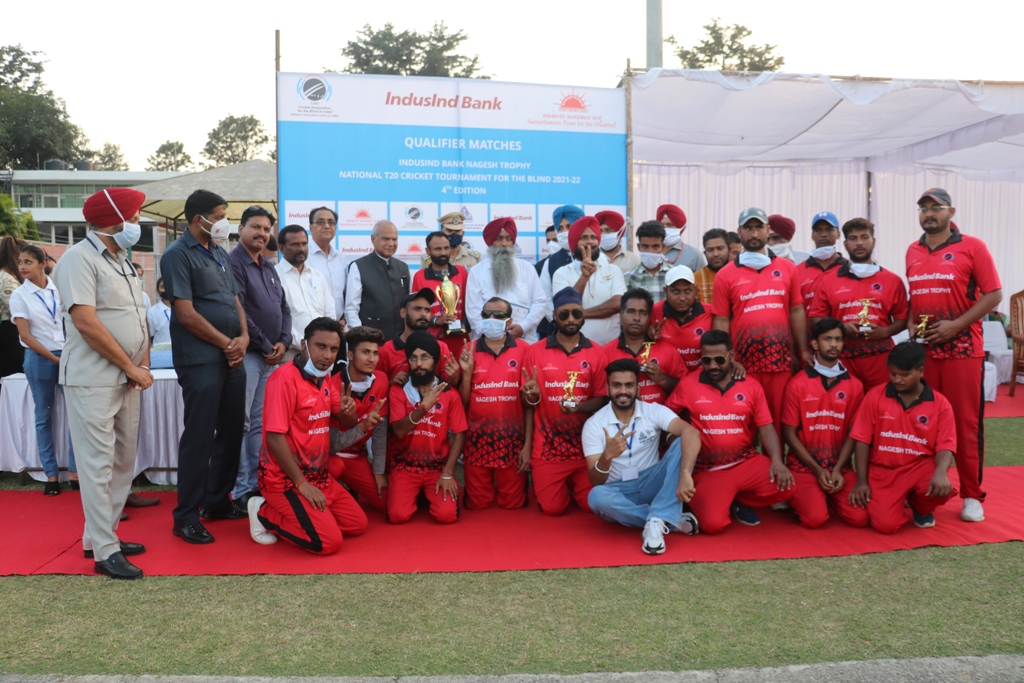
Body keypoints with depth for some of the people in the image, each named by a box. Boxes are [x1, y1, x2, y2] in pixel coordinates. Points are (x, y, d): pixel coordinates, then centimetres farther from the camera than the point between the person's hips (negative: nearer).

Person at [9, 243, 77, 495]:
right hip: (39, 358, -1)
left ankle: (74, 471, 5)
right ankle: (51, 474, 13)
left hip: (68, 355, 1)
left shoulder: (59, 288, 2)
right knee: (44, 417, 6)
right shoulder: (19, 295, -3)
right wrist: (54, 358, -11)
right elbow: (25, 336, -6)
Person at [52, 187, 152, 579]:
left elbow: (139, 317, 16)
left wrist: (143, 365, 2)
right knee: (98, 465, -3)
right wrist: (132, 368, -14)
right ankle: (105, 551, 4)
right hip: (93, 381, -9)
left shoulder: (121, 261, 16)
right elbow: (86, 323, -19)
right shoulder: (79, 259, -11)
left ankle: (101, 535, 25)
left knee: (123, 462, 13)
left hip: (126, 380, 9)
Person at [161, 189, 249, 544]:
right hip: (201, 360, -8)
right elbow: (186, 314, -14)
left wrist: (243, 338, 0)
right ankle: (187, 516, 7)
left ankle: (218, 501, 26)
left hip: (232, 358, 8)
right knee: (199, 436, -4)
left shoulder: (219, 253, 16)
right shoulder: (179, 255, -8)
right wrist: (227, 343, -9)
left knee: (231, 431, 12)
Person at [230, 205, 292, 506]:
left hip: (272, 357, 8)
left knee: (260, 423, 11)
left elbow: (284, 307, 18)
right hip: (247, 355, -8)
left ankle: (257, 484, 18)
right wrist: (266, 347, -11)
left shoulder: (270, 268, 18)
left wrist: (283, 342, 1)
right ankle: (241, 491, 1)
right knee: (240, 424, -5)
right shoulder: (232, 263, -7)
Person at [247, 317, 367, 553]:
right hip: (284, 479, -9)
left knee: (358, 524, 8)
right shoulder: (284, 378, -20)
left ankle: (288, 513, 16)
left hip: (319, 475, 9)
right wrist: (301, 483, -19)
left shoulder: (325, 379, 7)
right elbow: (274, 437, -22)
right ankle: (265, 513, 2)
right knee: (329, 541, -17)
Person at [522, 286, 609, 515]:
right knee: (552, 508, -3)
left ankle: (573, 485, 34)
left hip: (585, 444, 1)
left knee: (592, 505, 0)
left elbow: (602, 399, -2)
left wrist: (579, 407, -20)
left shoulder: (597, 353, 0)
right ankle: (563, 486, 32)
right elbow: (529, 402, 4)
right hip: (547, 446, -1)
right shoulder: (536, 351, -2)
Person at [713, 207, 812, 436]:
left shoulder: (787, 268, 8)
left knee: (780, 420, 7)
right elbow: (721, 321, 2)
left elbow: (796, 311, 9)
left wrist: (803, 351, 5)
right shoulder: (725, 274, 2)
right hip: (743, 363, -1)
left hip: (782, 361, 2)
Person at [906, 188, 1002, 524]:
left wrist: (956, 325, -15)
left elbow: (994, 294, -6)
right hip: (923, 350, 4)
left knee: (966, 424, 0)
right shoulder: (912, 252, 12)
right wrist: (911, 322, 2)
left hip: (962, 349, -4)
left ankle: (972, 496, 11)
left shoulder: (972, 247, -3)